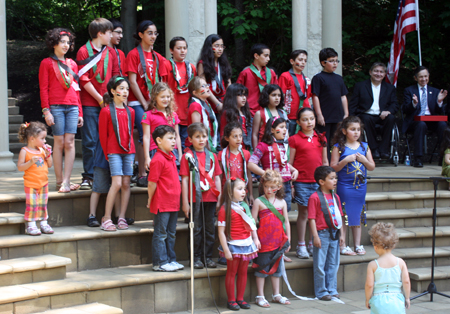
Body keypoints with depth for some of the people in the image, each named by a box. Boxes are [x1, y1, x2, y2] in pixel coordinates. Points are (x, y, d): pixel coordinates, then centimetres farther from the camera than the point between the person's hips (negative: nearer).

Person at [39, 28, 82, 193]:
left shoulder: (72, 64, 18)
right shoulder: (46, 63, 5)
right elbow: (43, 88, 0)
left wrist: (79, 112, 15)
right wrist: (46, 111, -9)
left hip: (72, 107, 4)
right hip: (56, 107, -3)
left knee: (70, 142, -6)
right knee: (59, 142, -3)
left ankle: (66, 181, -8)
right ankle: (59, 181, 4)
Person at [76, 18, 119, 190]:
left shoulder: (111, 52, 13)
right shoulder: (84, 51, -2)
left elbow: (116, 77, 15)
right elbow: (84, 80, -6)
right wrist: (100, 99, -7)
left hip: (108, 103, 4)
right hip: (90, 104, -4)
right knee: (90, 141, -3)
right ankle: (88, 177, 3)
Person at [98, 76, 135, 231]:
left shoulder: (130, 111, 10)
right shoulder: (106, 111, -4)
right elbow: (103, 135, -1)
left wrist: (130, 150, 11)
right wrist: (107, 155, 0)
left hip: (128, 151, 5)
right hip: (114, 151, -5)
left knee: (126, 184, 2)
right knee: (117, 183, -13)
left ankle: (122, 218, 8)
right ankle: (106, 218, -5)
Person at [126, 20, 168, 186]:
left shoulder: (158, 57, 15)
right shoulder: (134, 54, -1)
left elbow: (161, 83, 14)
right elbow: (132, 81, -6)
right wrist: (145, 103, -9)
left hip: (155, 103, 5)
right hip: (139, 102, -5)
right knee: (145, 136, -13)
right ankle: (142, 175, -8)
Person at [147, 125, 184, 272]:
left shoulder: (171, 157, 12)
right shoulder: (158, 159, -16)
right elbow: (152, 182, -14)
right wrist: (150, 200, -7)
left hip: (173, 203, 9)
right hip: (162, 204, -9)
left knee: (171, 233, 15)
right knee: (161, 234, 0)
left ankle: (171, 260, 23)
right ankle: (160, 263, 5)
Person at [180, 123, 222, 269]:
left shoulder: (212, 156, 10)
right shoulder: (188, 156, -1)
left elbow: (217, 178, 13)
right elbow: (184, 180, -4)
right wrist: (185, 202, -7)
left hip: (210, 198, 4)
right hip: (195, 199, -4)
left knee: (210, 229, 8)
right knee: (196, 229, 2)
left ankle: (208, 257, 16)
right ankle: (197, 258, 9)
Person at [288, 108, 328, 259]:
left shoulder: (321, 138, 10)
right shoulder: (295, 139, -2)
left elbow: (325, 161, 16)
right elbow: (290, 162, -1)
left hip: (318, 181, 4)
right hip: (302, 182, -3)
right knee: (303, 213, 0)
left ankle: (313, 244, 16)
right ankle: (301, 245, 9)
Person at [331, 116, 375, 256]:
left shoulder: (364, 146, 8)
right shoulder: (339, 147, -5)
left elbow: (372, 167, 10)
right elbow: (333, 167, -9)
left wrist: (364, 160, -8)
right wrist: (346, 160, -21)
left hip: (360, 185, 4)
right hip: (344, 186, -4)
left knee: (358, 215, 11)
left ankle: (358, 245, 18)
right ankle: (342, 246, 3)